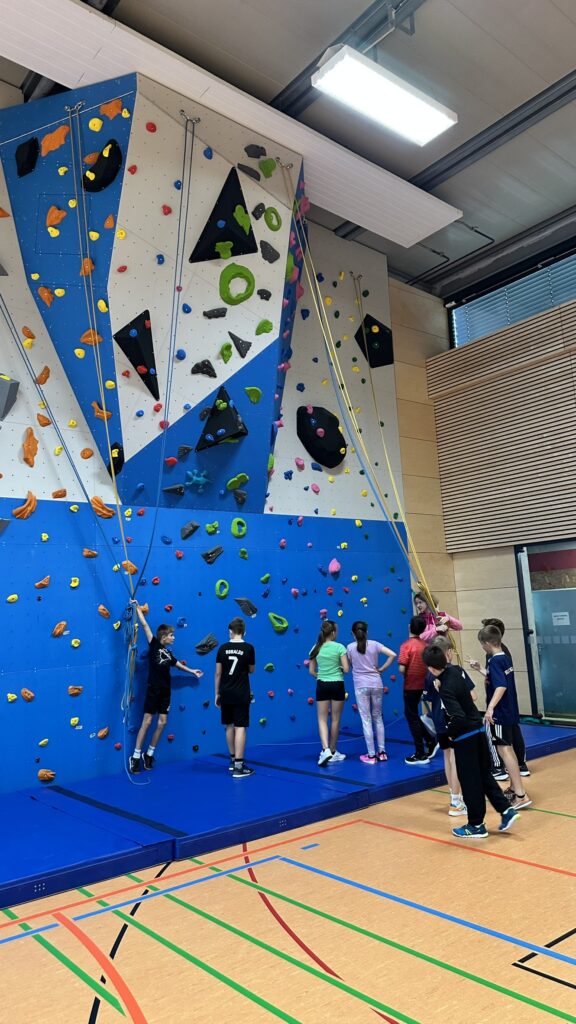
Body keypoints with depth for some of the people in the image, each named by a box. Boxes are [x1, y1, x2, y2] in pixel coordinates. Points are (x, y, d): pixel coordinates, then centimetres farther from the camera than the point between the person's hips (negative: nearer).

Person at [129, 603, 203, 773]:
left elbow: (177, 664, 33)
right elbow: (144, 625, -7)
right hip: (153, 689, -6)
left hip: (166, 690, 6)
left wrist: (192, 671, 42)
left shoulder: (168, 653, 14)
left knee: (162, 722, 4)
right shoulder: (154, 645, -3)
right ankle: (136, 757, 2)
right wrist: (138, 608, -8)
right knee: (147, 722, -6)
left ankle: (149, 754, 17)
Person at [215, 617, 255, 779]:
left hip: (226, 693, 3)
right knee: (240, 727, -2)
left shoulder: (223, 648, 0)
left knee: (229, 726, 16)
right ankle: (238, 766, -5)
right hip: (241, 694, -3)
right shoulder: (248, 648, -6)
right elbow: (251, 670, 7)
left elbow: (218, 673, 3)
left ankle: (233, 759, 29)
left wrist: (217, 694, 12)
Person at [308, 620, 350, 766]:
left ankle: (326, 749, -12)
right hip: (337, 685, -2)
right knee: (335, 720, 11)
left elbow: (311, 671, 4)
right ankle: (333, 752, 20)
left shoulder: (316, 648, 1)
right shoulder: (339, 647, -9)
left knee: (322, 719, 6)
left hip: (322, 685, 2)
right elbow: (346, 669, -11)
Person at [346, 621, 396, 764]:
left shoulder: (350, 647, -4)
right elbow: (392, 655, -7)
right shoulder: (374, 644, 0)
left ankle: (371, 755, 8)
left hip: (361, 686, -2)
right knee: (378, 717, 16)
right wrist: (381, 669, 1)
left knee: (366, 719, 4)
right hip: (376, 684, 2)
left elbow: (350, 666, 3)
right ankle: (381, 752, 20)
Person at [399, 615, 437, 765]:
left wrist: (406, 676, -2)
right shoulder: (424, 644, 2)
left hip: (410, 686, -6)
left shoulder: (406, 645, -17)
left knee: (412, 717, 5)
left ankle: (421, 754, 11)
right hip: (422, 684, 6)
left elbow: (402, 669, -22)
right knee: (413, 715, 23)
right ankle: (431, 741, 25)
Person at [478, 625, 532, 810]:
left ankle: (521, 795, -8)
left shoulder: (495, 661, -19)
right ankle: (514, 789, 31)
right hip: (510, 712, 10)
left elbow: (501, 687, -32)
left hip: (500, 714, -10)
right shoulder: (505, 658, 9)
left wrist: (490, 708, -40)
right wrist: (481, 670, 31)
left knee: (504, 751, -7)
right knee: (508, 750, 19)